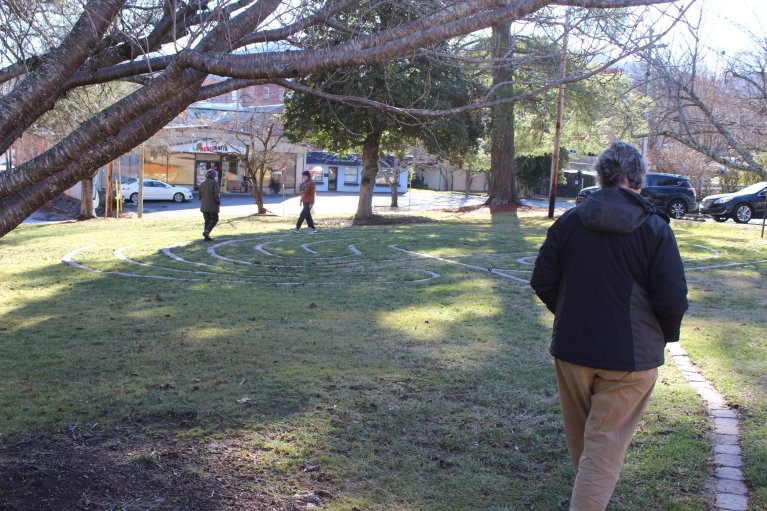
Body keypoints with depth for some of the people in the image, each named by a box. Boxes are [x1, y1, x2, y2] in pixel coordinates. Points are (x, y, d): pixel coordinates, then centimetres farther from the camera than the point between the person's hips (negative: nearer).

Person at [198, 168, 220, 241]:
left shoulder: (202, 183, 7)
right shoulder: (214, 183, -11)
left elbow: (200, 195, 9)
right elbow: (216, 195, -18)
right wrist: (219, 202, -3)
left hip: (204, 206, 6)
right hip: (212, 206, -6)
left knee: (207, 220, 12)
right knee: (214, 220, 4)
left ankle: (206, 236, 8)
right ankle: (206, 231, -16)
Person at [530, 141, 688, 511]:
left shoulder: (568, 221, -3)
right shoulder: (655, 229, -11)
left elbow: (542, 283, 1)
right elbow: (673, 300, -12)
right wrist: (667, 336, 8)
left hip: (571, 349, 4)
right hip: (630, 357, -4)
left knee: (580, 439, 22)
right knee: (605, 447, 2)